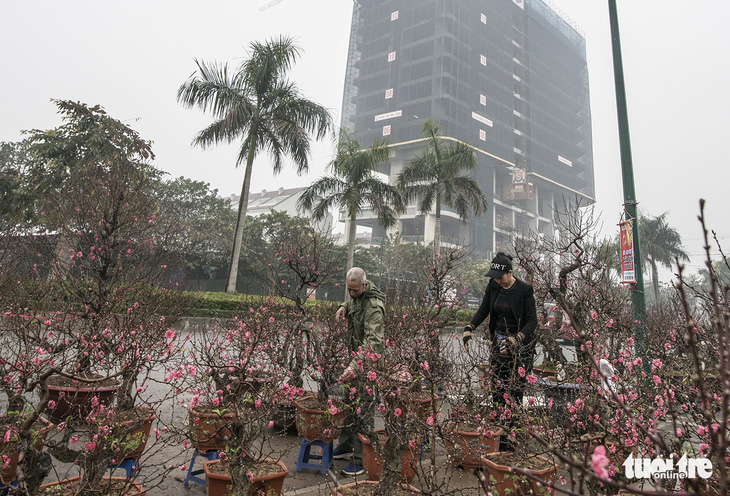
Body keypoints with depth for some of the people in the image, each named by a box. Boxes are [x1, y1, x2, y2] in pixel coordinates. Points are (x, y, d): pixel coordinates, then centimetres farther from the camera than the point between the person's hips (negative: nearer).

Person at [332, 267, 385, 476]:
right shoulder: (356, 294, 1)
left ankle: (362, 460, 9)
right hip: (353, 355, 9)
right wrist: (344, 307, 1)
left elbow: (372, 342, -36)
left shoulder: (374, 306, -26)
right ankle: (345, 446, 34)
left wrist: (354, 366, -48)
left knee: (362, 410, -3)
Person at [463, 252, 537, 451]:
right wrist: (469, 328, -9)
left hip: (521, 344, -5)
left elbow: (532, 320, -15)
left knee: (515, 389, -5)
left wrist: (516, 339, -28)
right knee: (498, 387, 8)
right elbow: (483, 310, 6)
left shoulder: (524, 289, -15)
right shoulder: (493, 286, 0)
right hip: (499, 340, 5)